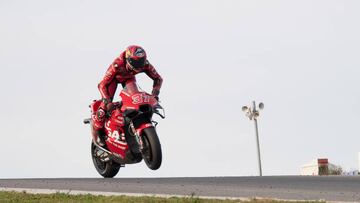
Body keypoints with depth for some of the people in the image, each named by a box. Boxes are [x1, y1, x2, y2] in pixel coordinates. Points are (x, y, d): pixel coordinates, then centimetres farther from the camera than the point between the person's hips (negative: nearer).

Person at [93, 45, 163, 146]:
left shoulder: (144, 64, -35)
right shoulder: (117, 65, -44)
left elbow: (158, 78, -20)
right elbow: (102, 85, -39)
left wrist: (154, 95, -34)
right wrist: (107, 101, -50)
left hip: (129, 77, 4)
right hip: (114, 77, -4)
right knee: (106, 104, -18)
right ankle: (98, 131, -3)